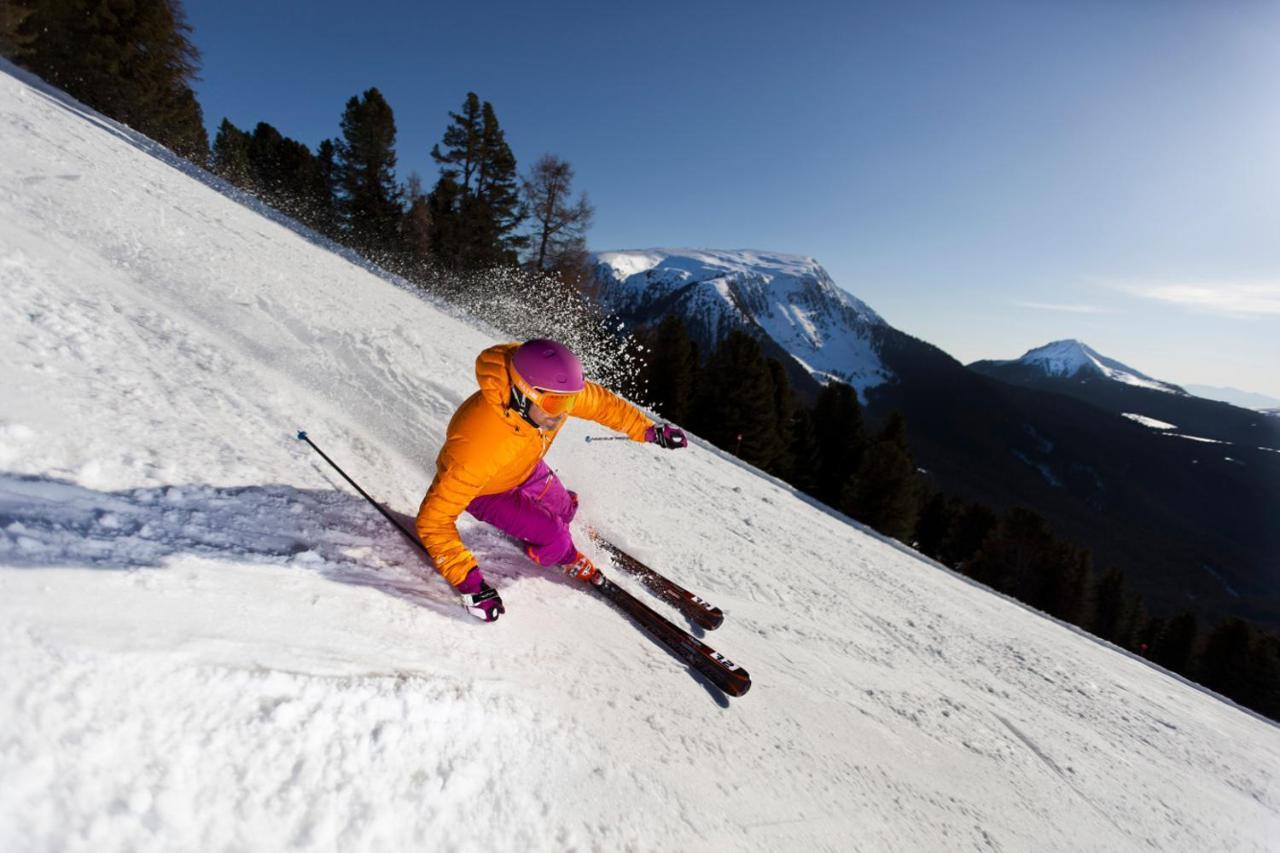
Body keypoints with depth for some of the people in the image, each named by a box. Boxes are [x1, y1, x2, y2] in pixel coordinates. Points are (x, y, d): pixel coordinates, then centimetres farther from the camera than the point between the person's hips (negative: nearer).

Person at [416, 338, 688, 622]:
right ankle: (568, 559, 20)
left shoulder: (557, 389, -31)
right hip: (483, 489, -5)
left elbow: (602, 403, -9)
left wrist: (649, 430, -1)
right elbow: (433, 519, -38)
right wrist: (468, 581, -41)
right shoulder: (476, 445, -47)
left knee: (564, 509, 19)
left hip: (524, 467, 5)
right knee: (554, 537, -16)